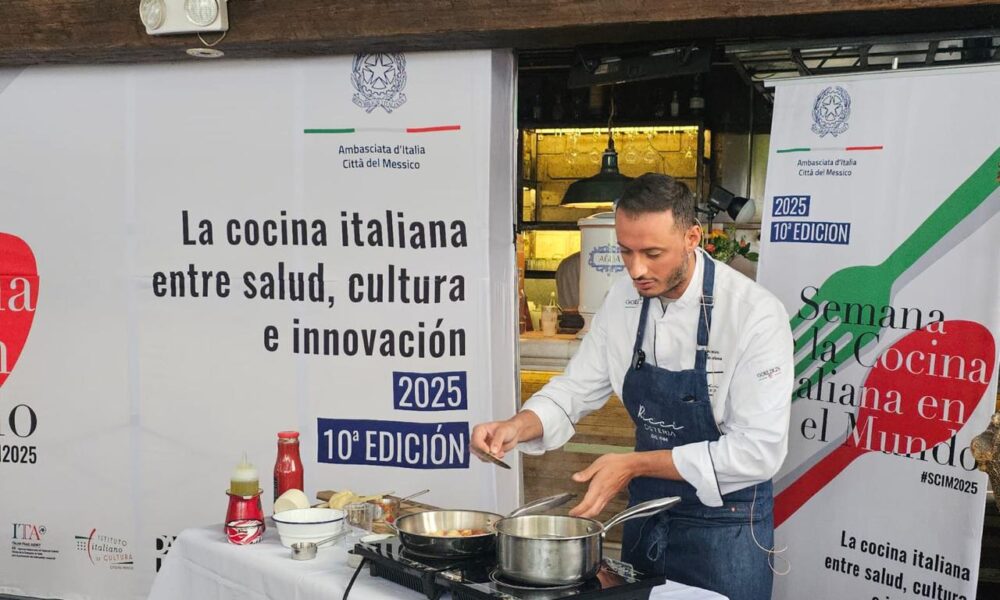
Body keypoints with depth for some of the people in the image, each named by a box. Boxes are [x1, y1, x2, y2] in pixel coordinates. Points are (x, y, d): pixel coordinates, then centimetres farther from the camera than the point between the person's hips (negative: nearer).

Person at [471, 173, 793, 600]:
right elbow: (578, 388, 4)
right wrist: (518, 427, -15)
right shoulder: (623, 301, -4)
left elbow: (759, 450, -24)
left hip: (724, 526, -5)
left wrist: (635, 465, -24)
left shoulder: (755, 314, -22)